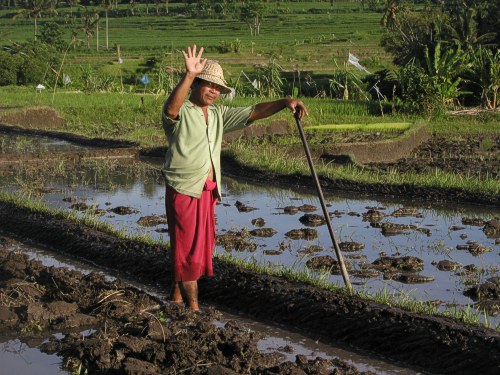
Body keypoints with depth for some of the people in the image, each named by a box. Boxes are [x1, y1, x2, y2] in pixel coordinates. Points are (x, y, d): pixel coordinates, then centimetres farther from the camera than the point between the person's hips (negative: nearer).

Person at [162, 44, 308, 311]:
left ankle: (176, 297, 31)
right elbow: (171, 109, -34)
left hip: (207, 191, 8)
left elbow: (253, 112, 7)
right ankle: (193, 306, 2)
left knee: (201, 246, 16)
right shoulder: (181, 113, -10)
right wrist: (189, 75, -46)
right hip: (184, 189, -8)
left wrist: (285, 103, -9)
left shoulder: (218, 114, 13)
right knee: (188, 248, -3)